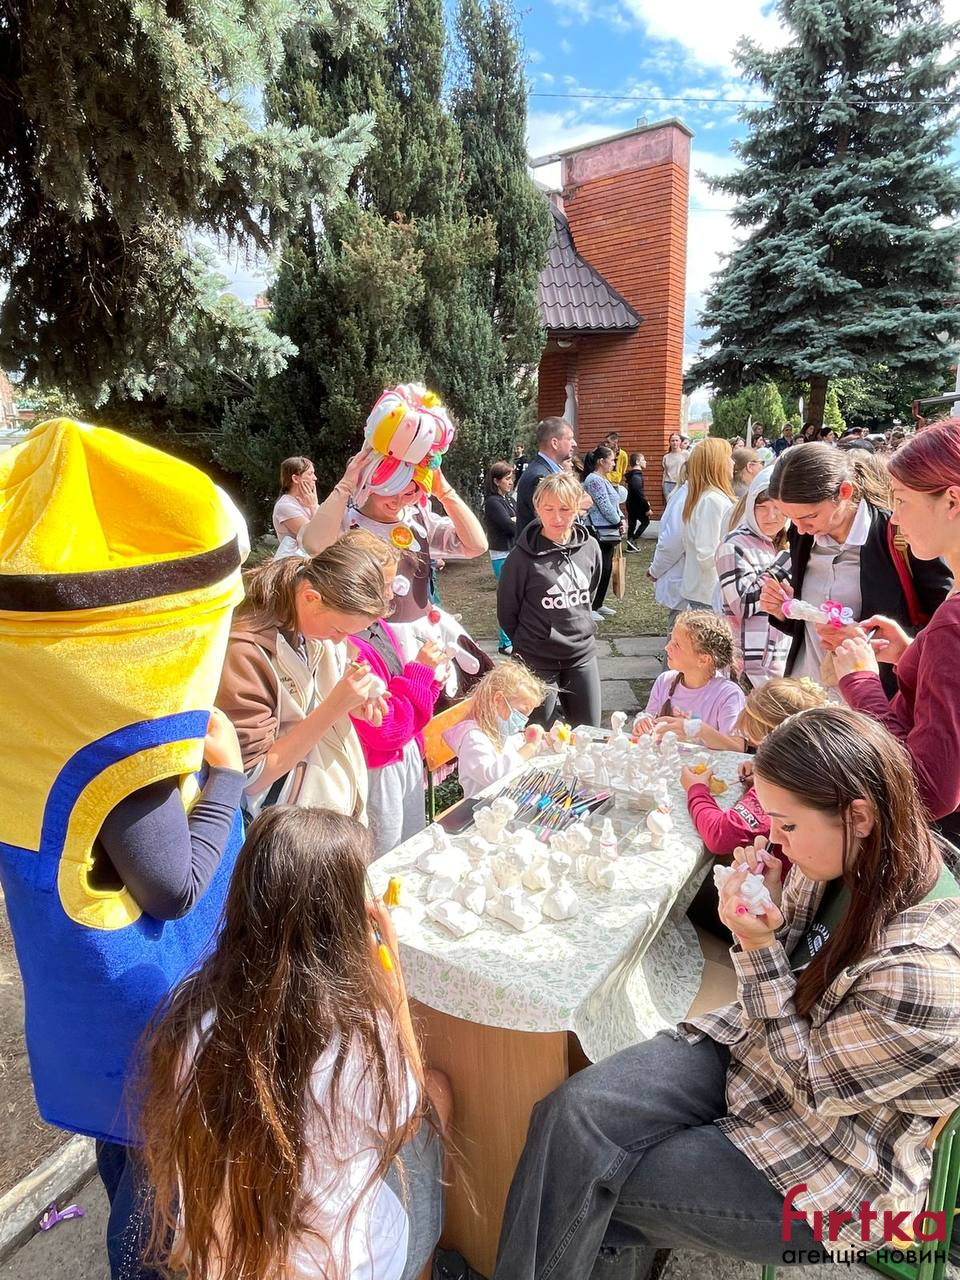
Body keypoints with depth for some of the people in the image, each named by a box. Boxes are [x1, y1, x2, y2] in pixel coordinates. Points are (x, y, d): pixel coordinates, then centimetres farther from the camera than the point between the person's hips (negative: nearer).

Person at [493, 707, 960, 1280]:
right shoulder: (848, 861, -11)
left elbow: (812, 1087, -18)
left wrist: (759, 947, -27)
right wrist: (768, 903, -13)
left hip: (828, 1165, -6)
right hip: (746, 1047, 6)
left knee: (597, 1189, -7)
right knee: (573, 1112, -14)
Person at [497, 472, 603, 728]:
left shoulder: (590, 547, -2)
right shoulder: (522, 557, -15)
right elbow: (507, 612, -4)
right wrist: (529, 642, 5)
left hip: (582, 654, 4)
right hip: (537, 659, -4)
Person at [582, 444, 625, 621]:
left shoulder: (603, 479, 17)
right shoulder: (594, 480, -15)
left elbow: (614, 504, 20)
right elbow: (605, 506, -18)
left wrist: (621, 519, 4)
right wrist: (619, 522, -6)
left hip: (608, 531, 10)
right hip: (599, 531, -10)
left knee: (606, 568, 13)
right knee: (600, 569, -7)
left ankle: (598, 604, 22)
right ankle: (590, 607, -1)